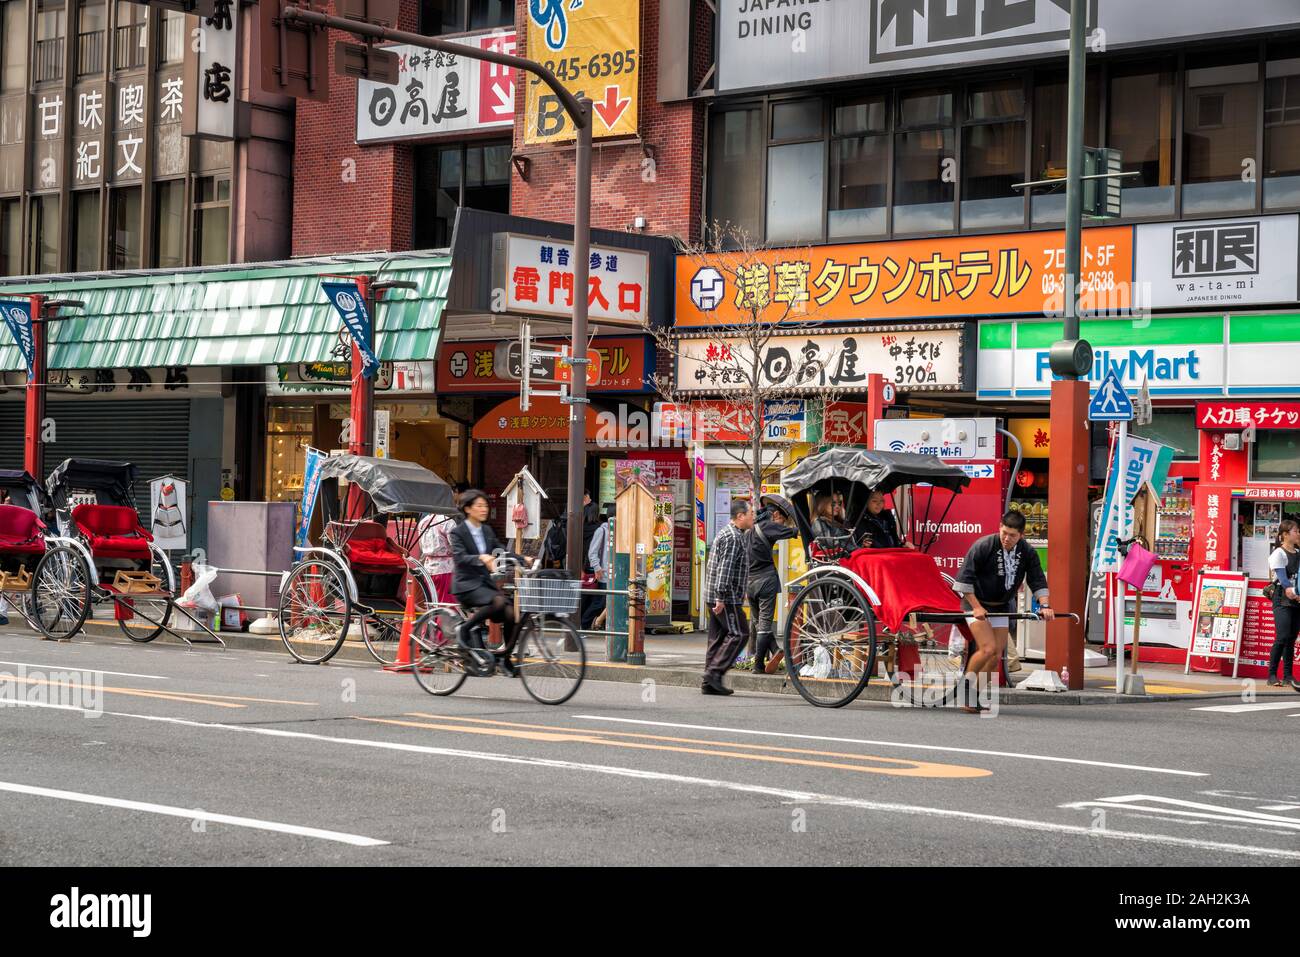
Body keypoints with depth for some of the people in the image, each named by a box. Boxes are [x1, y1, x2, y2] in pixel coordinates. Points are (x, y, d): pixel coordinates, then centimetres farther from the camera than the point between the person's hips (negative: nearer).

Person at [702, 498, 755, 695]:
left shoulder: (728, 533, 20)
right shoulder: (733, 538, -14)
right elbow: (725, 569, -21)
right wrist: (721, 597, -24)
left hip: (716, 597, 10)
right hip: (727, 598, -10)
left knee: (718, 638, 9)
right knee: (738, 634, -8)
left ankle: (709, 682, 9)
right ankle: (715, 672, -11)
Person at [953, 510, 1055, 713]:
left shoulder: (1027, 552, -5)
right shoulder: (983, 546, -19)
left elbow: (1038, 580, 0)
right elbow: (964, 578, -17)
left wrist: (1044, 605, -16)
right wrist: (976, 607, -21)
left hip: (1000, 608, 6)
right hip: (977, 605, -6)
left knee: (996, 656, 1)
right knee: (988, 648, -19)